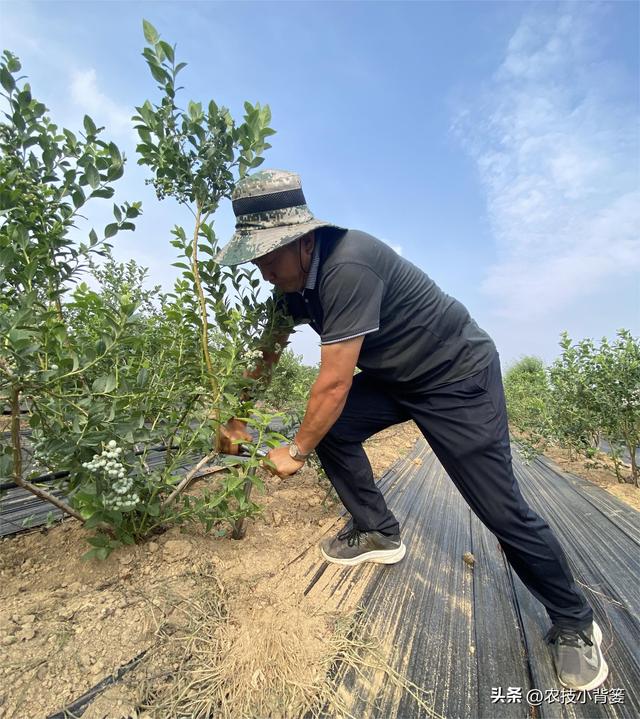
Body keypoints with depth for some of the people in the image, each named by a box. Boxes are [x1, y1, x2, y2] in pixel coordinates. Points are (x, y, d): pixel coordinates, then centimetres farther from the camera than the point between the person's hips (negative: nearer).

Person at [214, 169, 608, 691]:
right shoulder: (296, 277, -1)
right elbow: (268, 353, 10)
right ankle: (379, 532, 16)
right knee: (330, 431, -5)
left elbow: (334, 384, -28)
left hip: (459, 375, -7)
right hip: (396, 376, 8)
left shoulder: (348, 266, -31)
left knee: (501, 509, -2)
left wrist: (295, 452, -11)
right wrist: (237, 421, 15)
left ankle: (575, 623, 26)